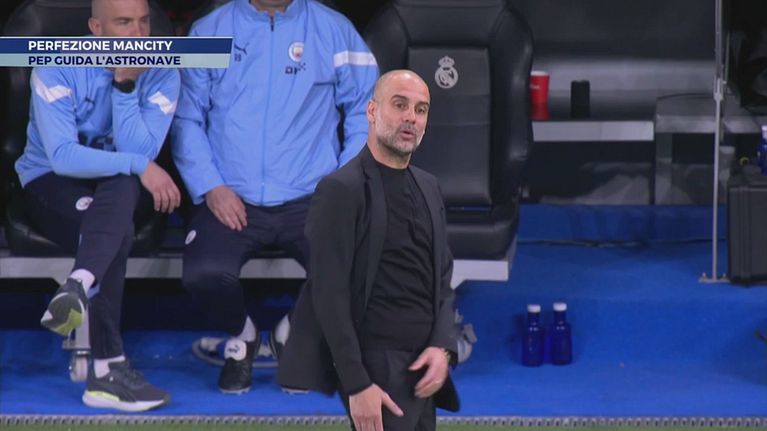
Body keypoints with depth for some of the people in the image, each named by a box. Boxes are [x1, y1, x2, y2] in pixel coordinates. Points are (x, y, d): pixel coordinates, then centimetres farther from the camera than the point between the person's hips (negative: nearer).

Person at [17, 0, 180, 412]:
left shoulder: (162, 75, -6)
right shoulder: (56, 68, -14)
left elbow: (141, 153, -18)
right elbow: (62, 156, -24)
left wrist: (125, 85, -26)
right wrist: (140, 167, -31)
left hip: (121, 193, 2)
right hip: (51, 186, -2)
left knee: (122, 188, -36)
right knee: (116, 234, -35)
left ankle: (78, 288, -58)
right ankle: (107, 370, -44)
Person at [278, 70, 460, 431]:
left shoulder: (427, 188, 14)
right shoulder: (341, 190, -9)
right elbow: (330, 295, -14)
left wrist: (442, 348, -1)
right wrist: (357, 385, -19)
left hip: (421, 373, 8)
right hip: (377, 370, -7)